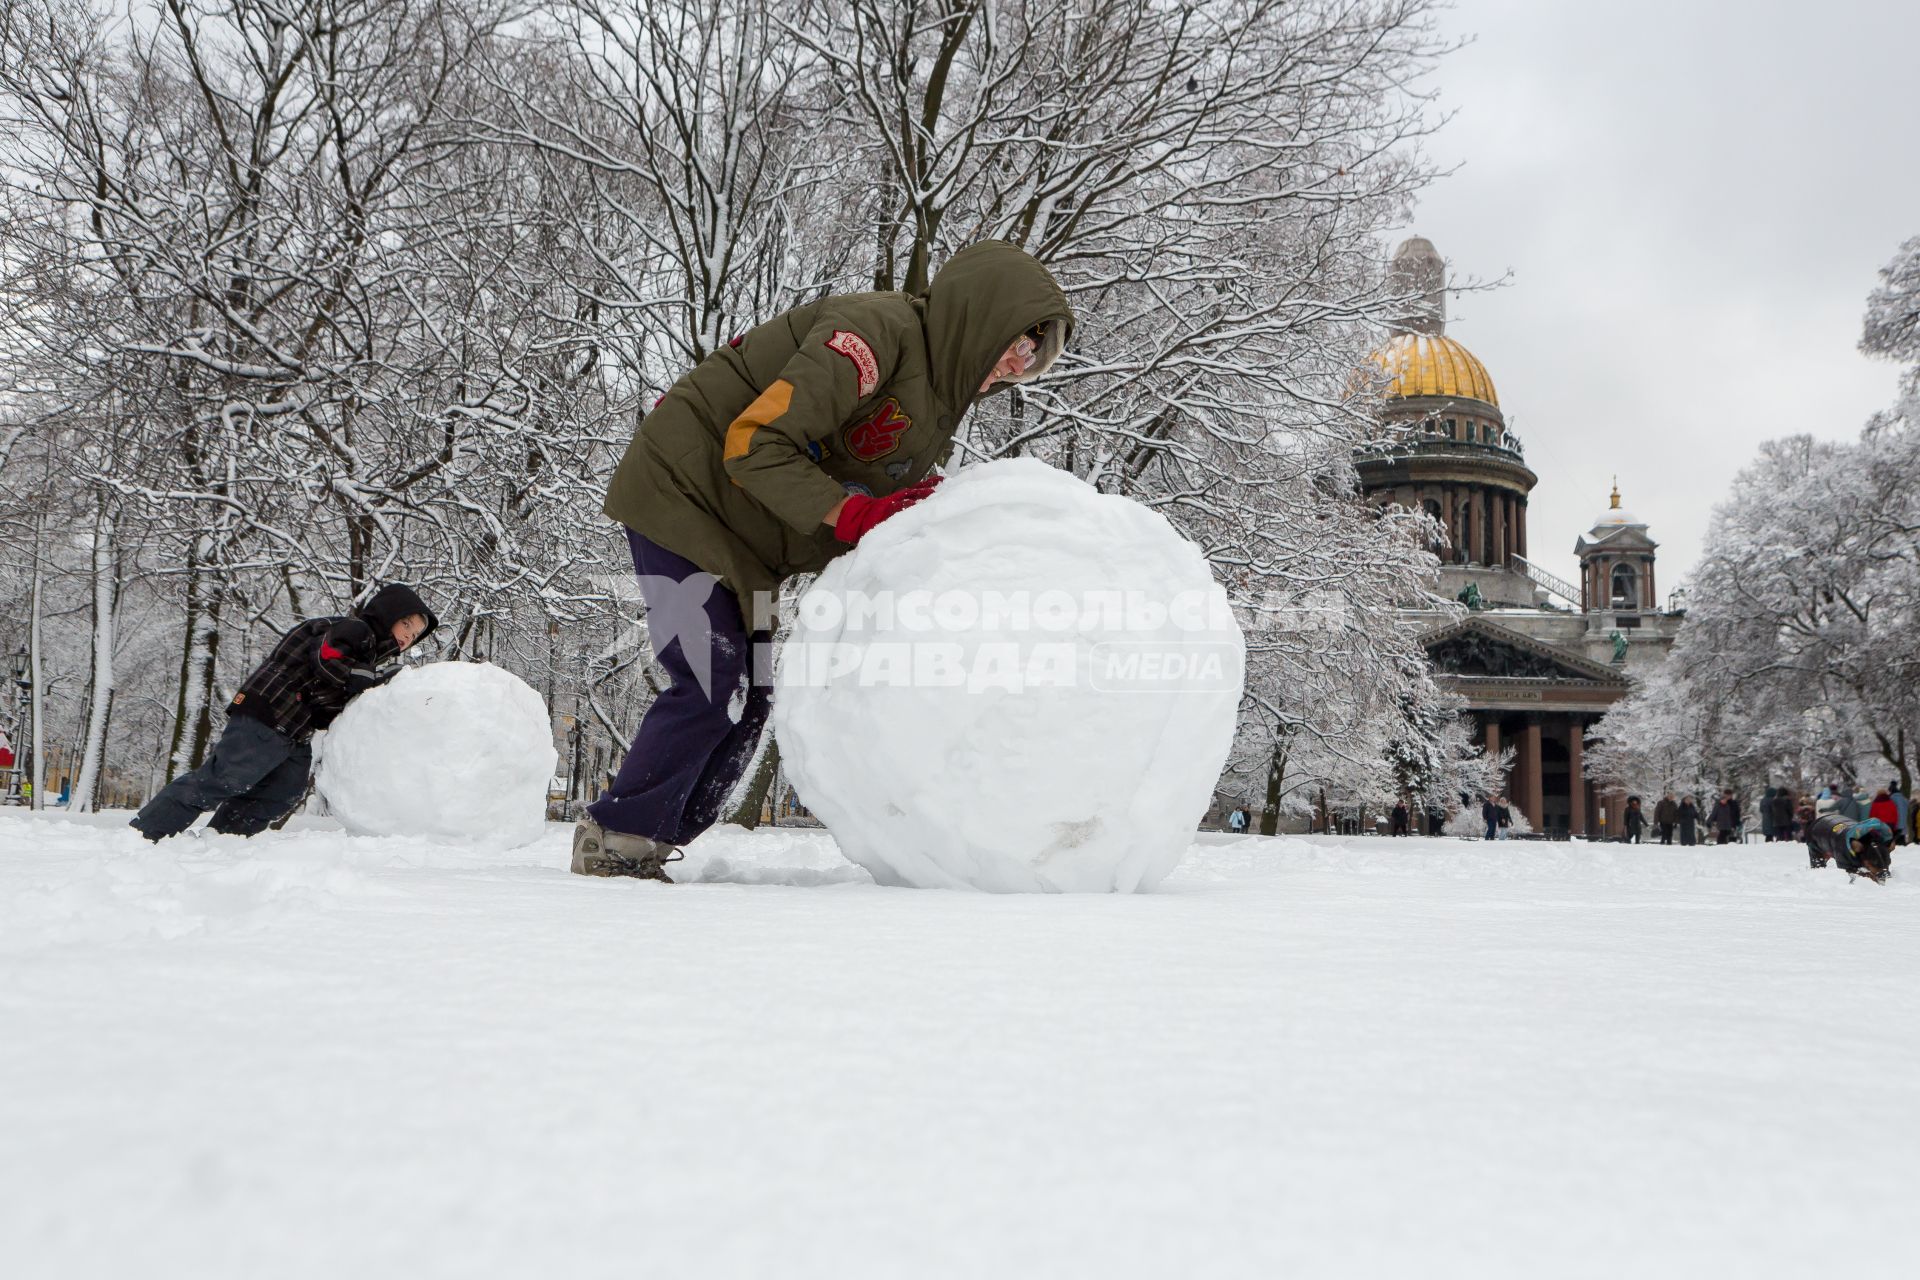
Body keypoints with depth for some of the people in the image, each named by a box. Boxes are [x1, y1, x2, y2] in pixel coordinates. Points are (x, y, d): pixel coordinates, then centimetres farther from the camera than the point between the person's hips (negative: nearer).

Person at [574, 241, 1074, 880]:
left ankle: (648, 843, 13)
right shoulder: (875, 329, -24)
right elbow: (754, 445, -28)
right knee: (714, 684, -15)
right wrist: (851, 513, -29)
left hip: (746, 535, 9)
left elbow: (881, 491, 7)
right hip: (681, 491, -9)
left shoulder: (940, 397, 6)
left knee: (749, 697, 4)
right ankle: (614, 836, 0)